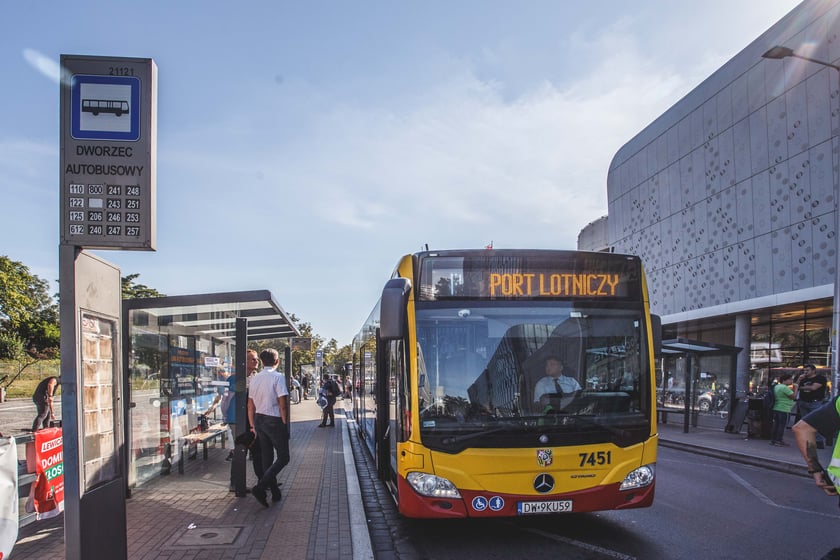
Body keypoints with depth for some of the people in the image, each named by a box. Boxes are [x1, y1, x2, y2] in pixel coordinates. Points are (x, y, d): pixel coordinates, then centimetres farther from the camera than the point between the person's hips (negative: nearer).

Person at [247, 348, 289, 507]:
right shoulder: (278, 377, -13)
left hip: (259, 420, 7)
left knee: (267, 458, 14)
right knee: (283, 458, 1)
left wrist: (253, 425, 18)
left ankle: (275, 492, 20)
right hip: (274, 420, -7)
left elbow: (250, 405, 10)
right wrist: (285, 423, -7)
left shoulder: (254, 378, 7)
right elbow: (282, 404, -17)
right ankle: (260, 487, -12)